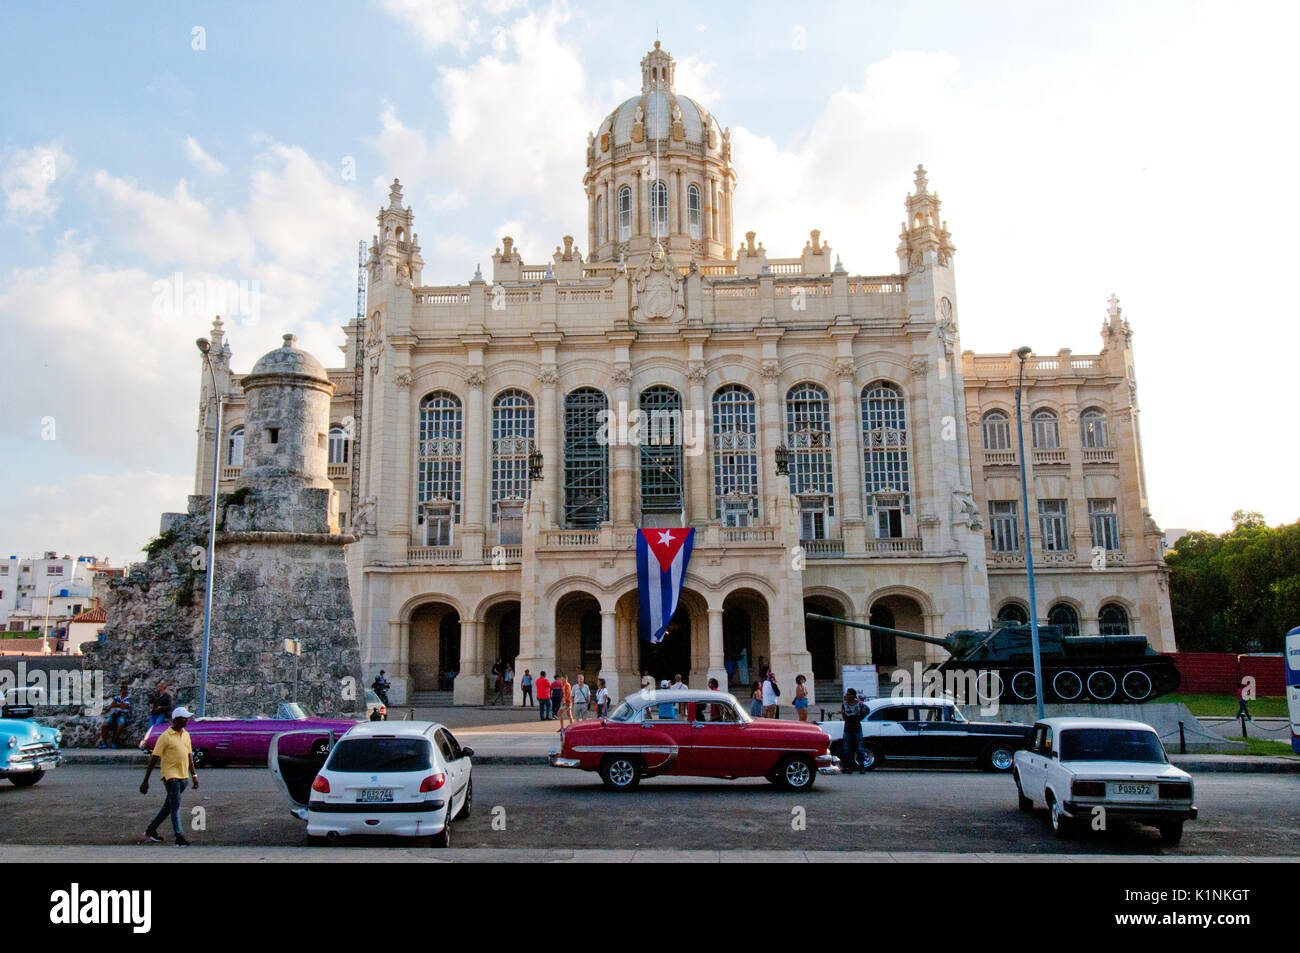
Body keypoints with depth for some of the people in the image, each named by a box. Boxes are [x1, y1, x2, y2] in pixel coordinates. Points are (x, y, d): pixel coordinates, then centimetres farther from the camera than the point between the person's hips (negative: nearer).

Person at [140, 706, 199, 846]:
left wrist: (194, 775, 16)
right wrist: (145, 780, -9)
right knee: (175, 806, -10)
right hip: (170, 775, -7)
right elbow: (154, 758, -9)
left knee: (169, 806, 15)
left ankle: (151, 830, 29)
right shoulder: (165, 736, -10)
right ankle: (179, 837, -9)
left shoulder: (186, 735, 12)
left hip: (183, 776, 7)